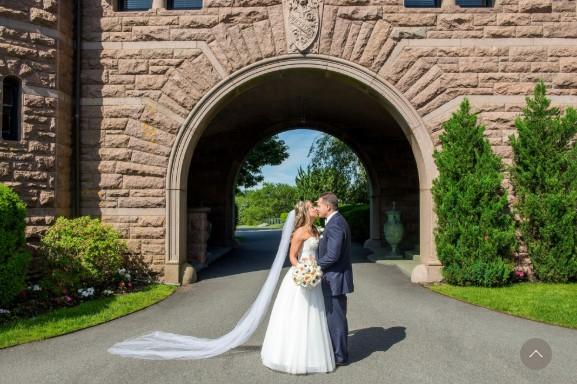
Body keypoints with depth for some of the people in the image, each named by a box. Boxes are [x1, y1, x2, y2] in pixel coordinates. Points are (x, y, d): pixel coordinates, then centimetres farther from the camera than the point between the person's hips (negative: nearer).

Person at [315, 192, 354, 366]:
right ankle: (339, 351, 30)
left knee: (336, 318, 2)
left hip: (335, 279, -10)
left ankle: (340, 356, 14)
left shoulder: (335, 224, -21)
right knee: (334, 317, 18)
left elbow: (332, 255, -26)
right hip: (335, 277, 10)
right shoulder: (337, 221, 13)